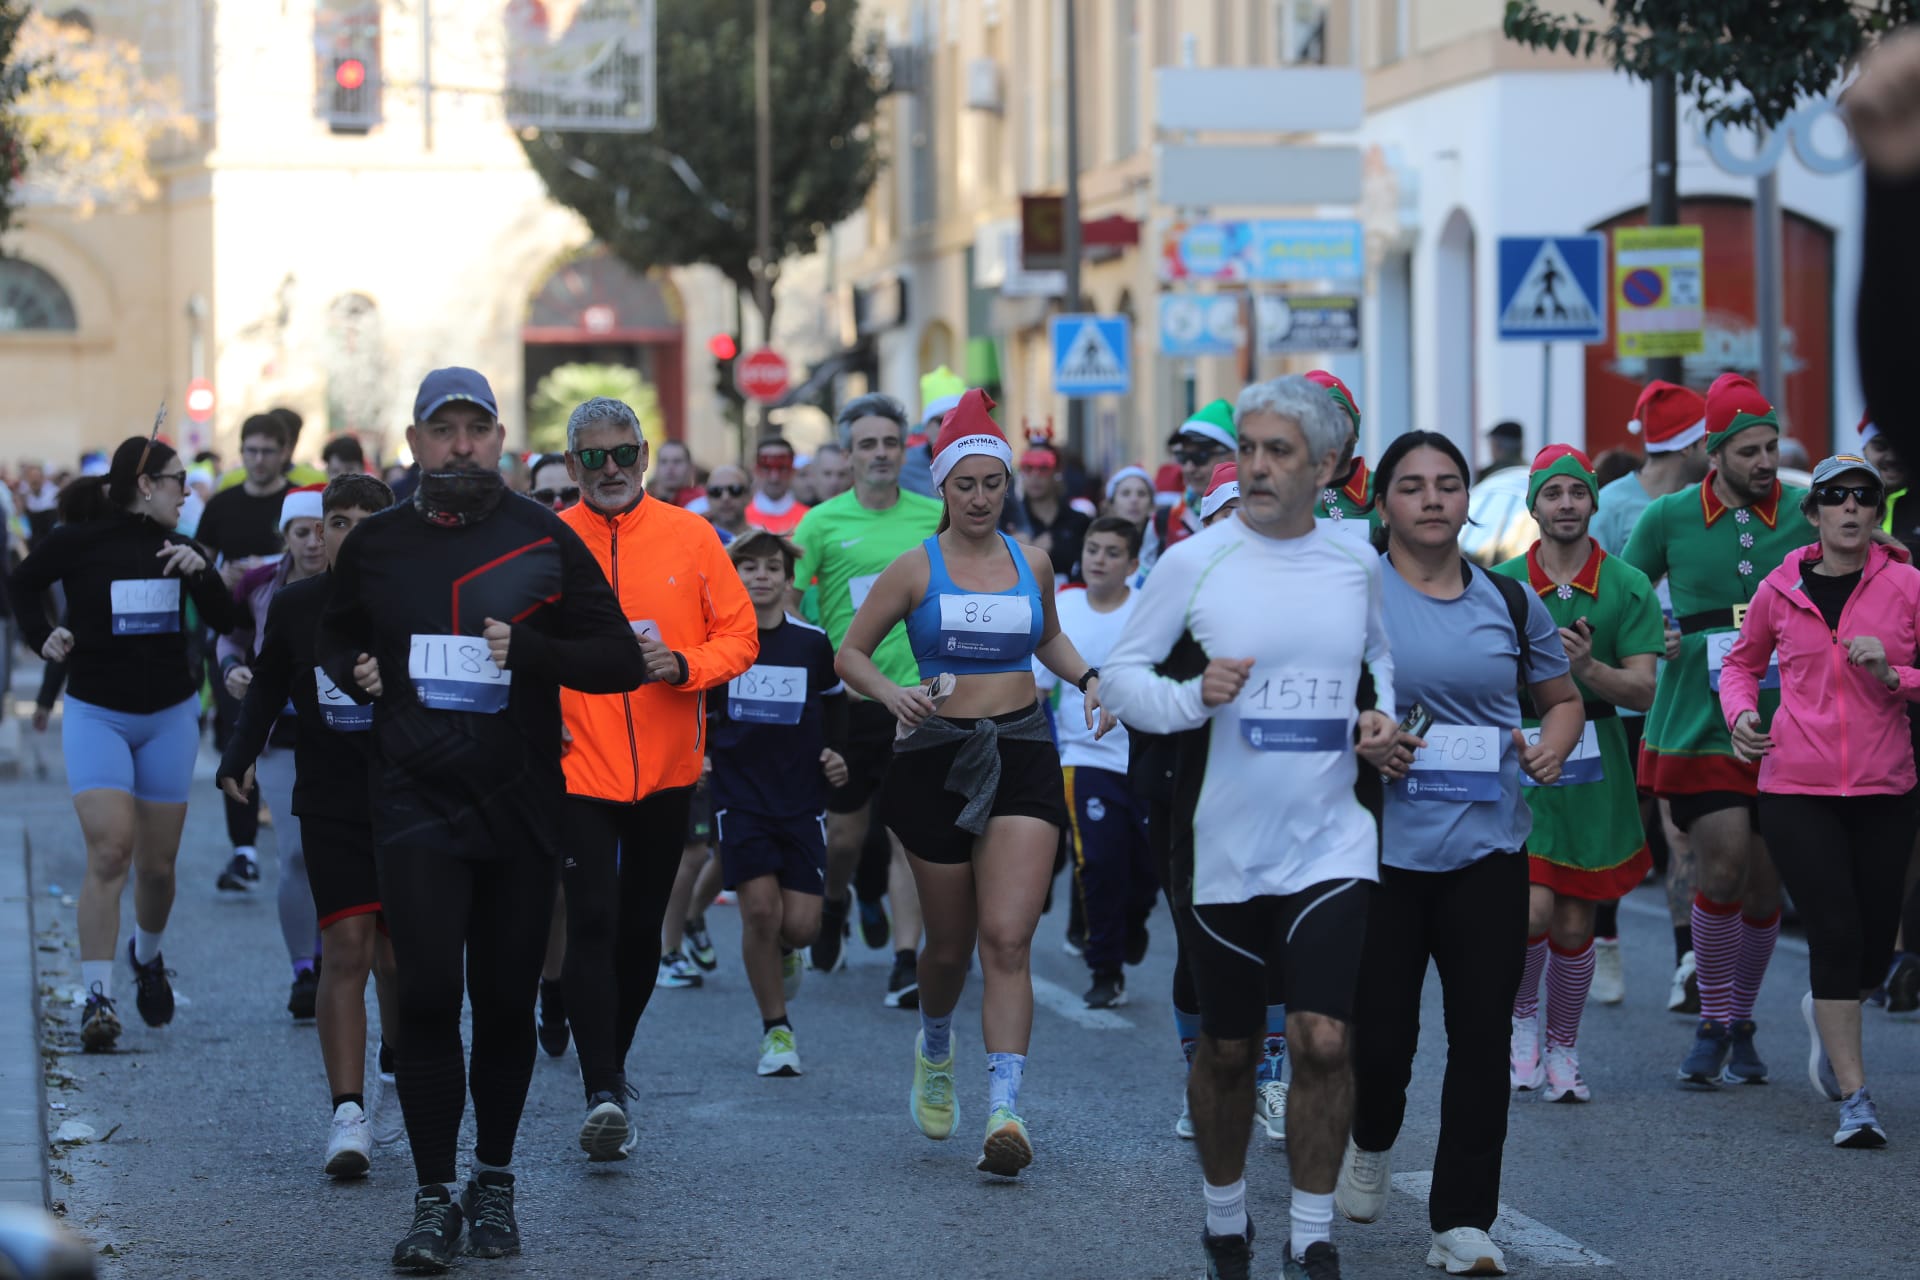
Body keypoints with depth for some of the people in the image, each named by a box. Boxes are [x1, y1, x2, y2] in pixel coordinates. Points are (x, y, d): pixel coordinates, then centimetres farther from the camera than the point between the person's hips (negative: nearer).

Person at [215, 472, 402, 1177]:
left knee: (397, 955, 5)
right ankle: (348, 1113, -10)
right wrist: (239, 757, 5)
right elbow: (267, 687, 16)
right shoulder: (294, 604, 3)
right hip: (329, 801, 1)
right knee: (347, 947, -10)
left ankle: (400, 1073, 32)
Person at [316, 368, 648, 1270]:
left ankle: (495, 1183, 23)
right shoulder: (376, 544, 7)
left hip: (520, 805, 0)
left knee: (505, 1001, 6)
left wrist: (531, 650, -16)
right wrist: (354, 673, 3)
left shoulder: (544, 539, 2)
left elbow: (621, 660, 0)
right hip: (415, 799, 0)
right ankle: (434, 1198, -3)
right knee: (426, 993, -10)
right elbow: (334, 637, 25)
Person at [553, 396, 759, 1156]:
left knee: (641, 927, 13)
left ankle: (612, 1062, 33)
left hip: (667, 767, 2)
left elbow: (739, 636, 2)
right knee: (592, 924, -13)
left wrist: (682, 664, -15)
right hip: (578, 767, -2)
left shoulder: (689, 536, 1)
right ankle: (603, 1095, -16)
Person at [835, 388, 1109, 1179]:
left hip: (1022, 757, 1)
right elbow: (850, 654, 4)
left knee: (1008, 938, -13)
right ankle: (935, 1047, 43)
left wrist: (1087, 678, 8)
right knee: (952, 942, 9)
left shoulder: (1031, 564, 8)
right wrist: (891, 694, -15)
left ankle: (1005, 1111, -20)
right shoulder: (916, 570, 0)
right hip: (939, 758, -1)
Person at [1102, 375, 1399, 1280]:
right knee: (1228, 1049, 10)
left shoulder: (1356, 566, 4)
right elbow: (1121, 671, -1)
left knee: (1323, 1040, -11)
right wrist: (1193, 697, -19)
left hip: (1330, 842, 1)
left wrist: (1382, 720, 2)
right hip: (1225, 848, -1)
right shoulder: (1194, 562, -4)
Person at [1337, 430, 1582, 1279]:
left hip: (1487, 849, 2)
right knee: (1378, 1030, -1)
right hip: (1381, 847, -2)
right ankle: (1372, 1141, 34)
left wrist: (1553, 746, 1)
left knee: (1482, 1034, -2)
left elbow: (1564, 700, 22)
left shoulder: (1510, 602, 9)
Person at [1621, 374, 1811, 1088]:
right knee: (1722, 864, -13)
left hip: (1783, 726, 2)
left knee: (1764, 883, 7)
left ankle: (1741, 1024, 25)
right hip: (1699, 725, -2)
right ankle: (1711, 1025, 2)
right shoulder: (1669, 518, 2)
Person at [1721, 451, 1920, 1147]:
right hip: (1797, 788, -1)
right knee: (1837, 932, -10)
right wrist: (1740, 713, 0)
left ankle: (1827, 1013, 43)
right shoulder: (1779, 591, 3)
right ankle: (1855, 1099, -4)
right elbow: (1741, 663, 19)